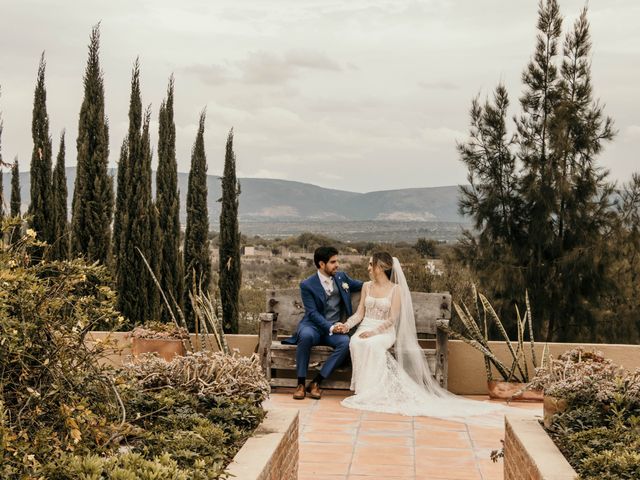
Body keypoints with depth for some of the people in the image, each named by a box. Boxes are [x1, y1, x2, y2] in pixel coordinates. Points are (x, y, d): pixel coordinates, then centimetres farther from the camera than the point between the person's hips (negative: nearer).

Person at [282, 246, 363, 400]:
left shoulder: (341, 277, 10)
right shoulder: (307, 285, -6)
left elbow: (361, 285, 27)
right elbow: (313, 313, -12)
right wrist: (330, 327, -26)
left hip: (334, 328, 3)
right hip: (313, 326, -3)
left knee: (346, 342, -31)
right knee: (306, 335, -39)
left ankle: (316, 382, -25)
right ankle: (301, 383, -27)